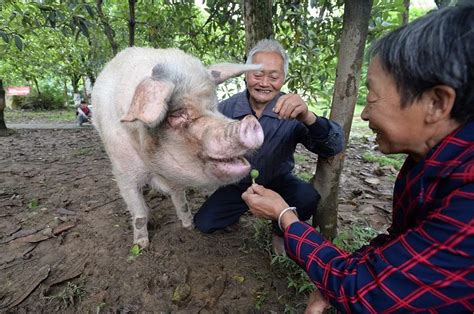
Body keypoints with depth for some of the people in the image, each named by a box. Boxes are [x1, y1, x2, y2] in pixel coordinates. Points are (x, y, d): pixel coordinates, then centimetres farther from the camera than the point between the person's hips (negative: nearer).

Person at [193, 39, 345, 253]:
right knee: (203, 224, -10)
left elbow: (334, 147, -29)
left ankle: (281, 232, 5)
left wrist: (308, 118, -50)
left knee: (308, 197, -29)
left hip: (278, 183, -1)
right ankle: (243, 208, 22)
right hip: (237, 185, 1)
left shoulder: (291, 111, -18)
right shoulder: (227, 108, -13)